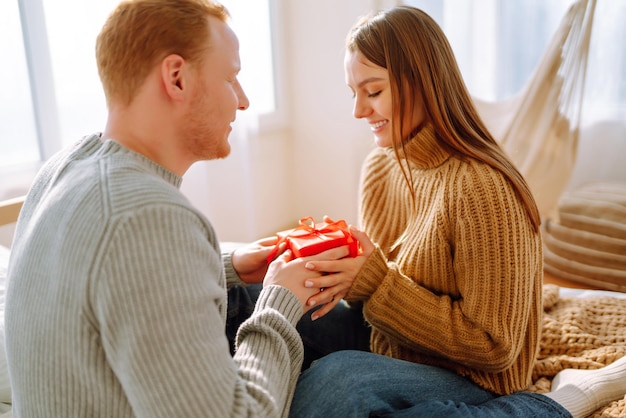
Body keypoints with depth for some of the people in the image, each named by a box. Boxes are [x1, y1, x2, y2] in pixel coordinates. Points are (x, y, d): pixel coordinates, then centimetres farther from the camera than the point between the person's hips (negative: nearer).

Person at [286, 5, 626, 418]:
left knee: (335, 380, -35)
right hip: (389, 350, 7)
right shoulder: (379, 168, 1)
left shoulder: (481, 187, -23)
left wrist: (374, 282, -23)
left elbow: (492, 346, -19)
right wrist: (343, 275, -12)